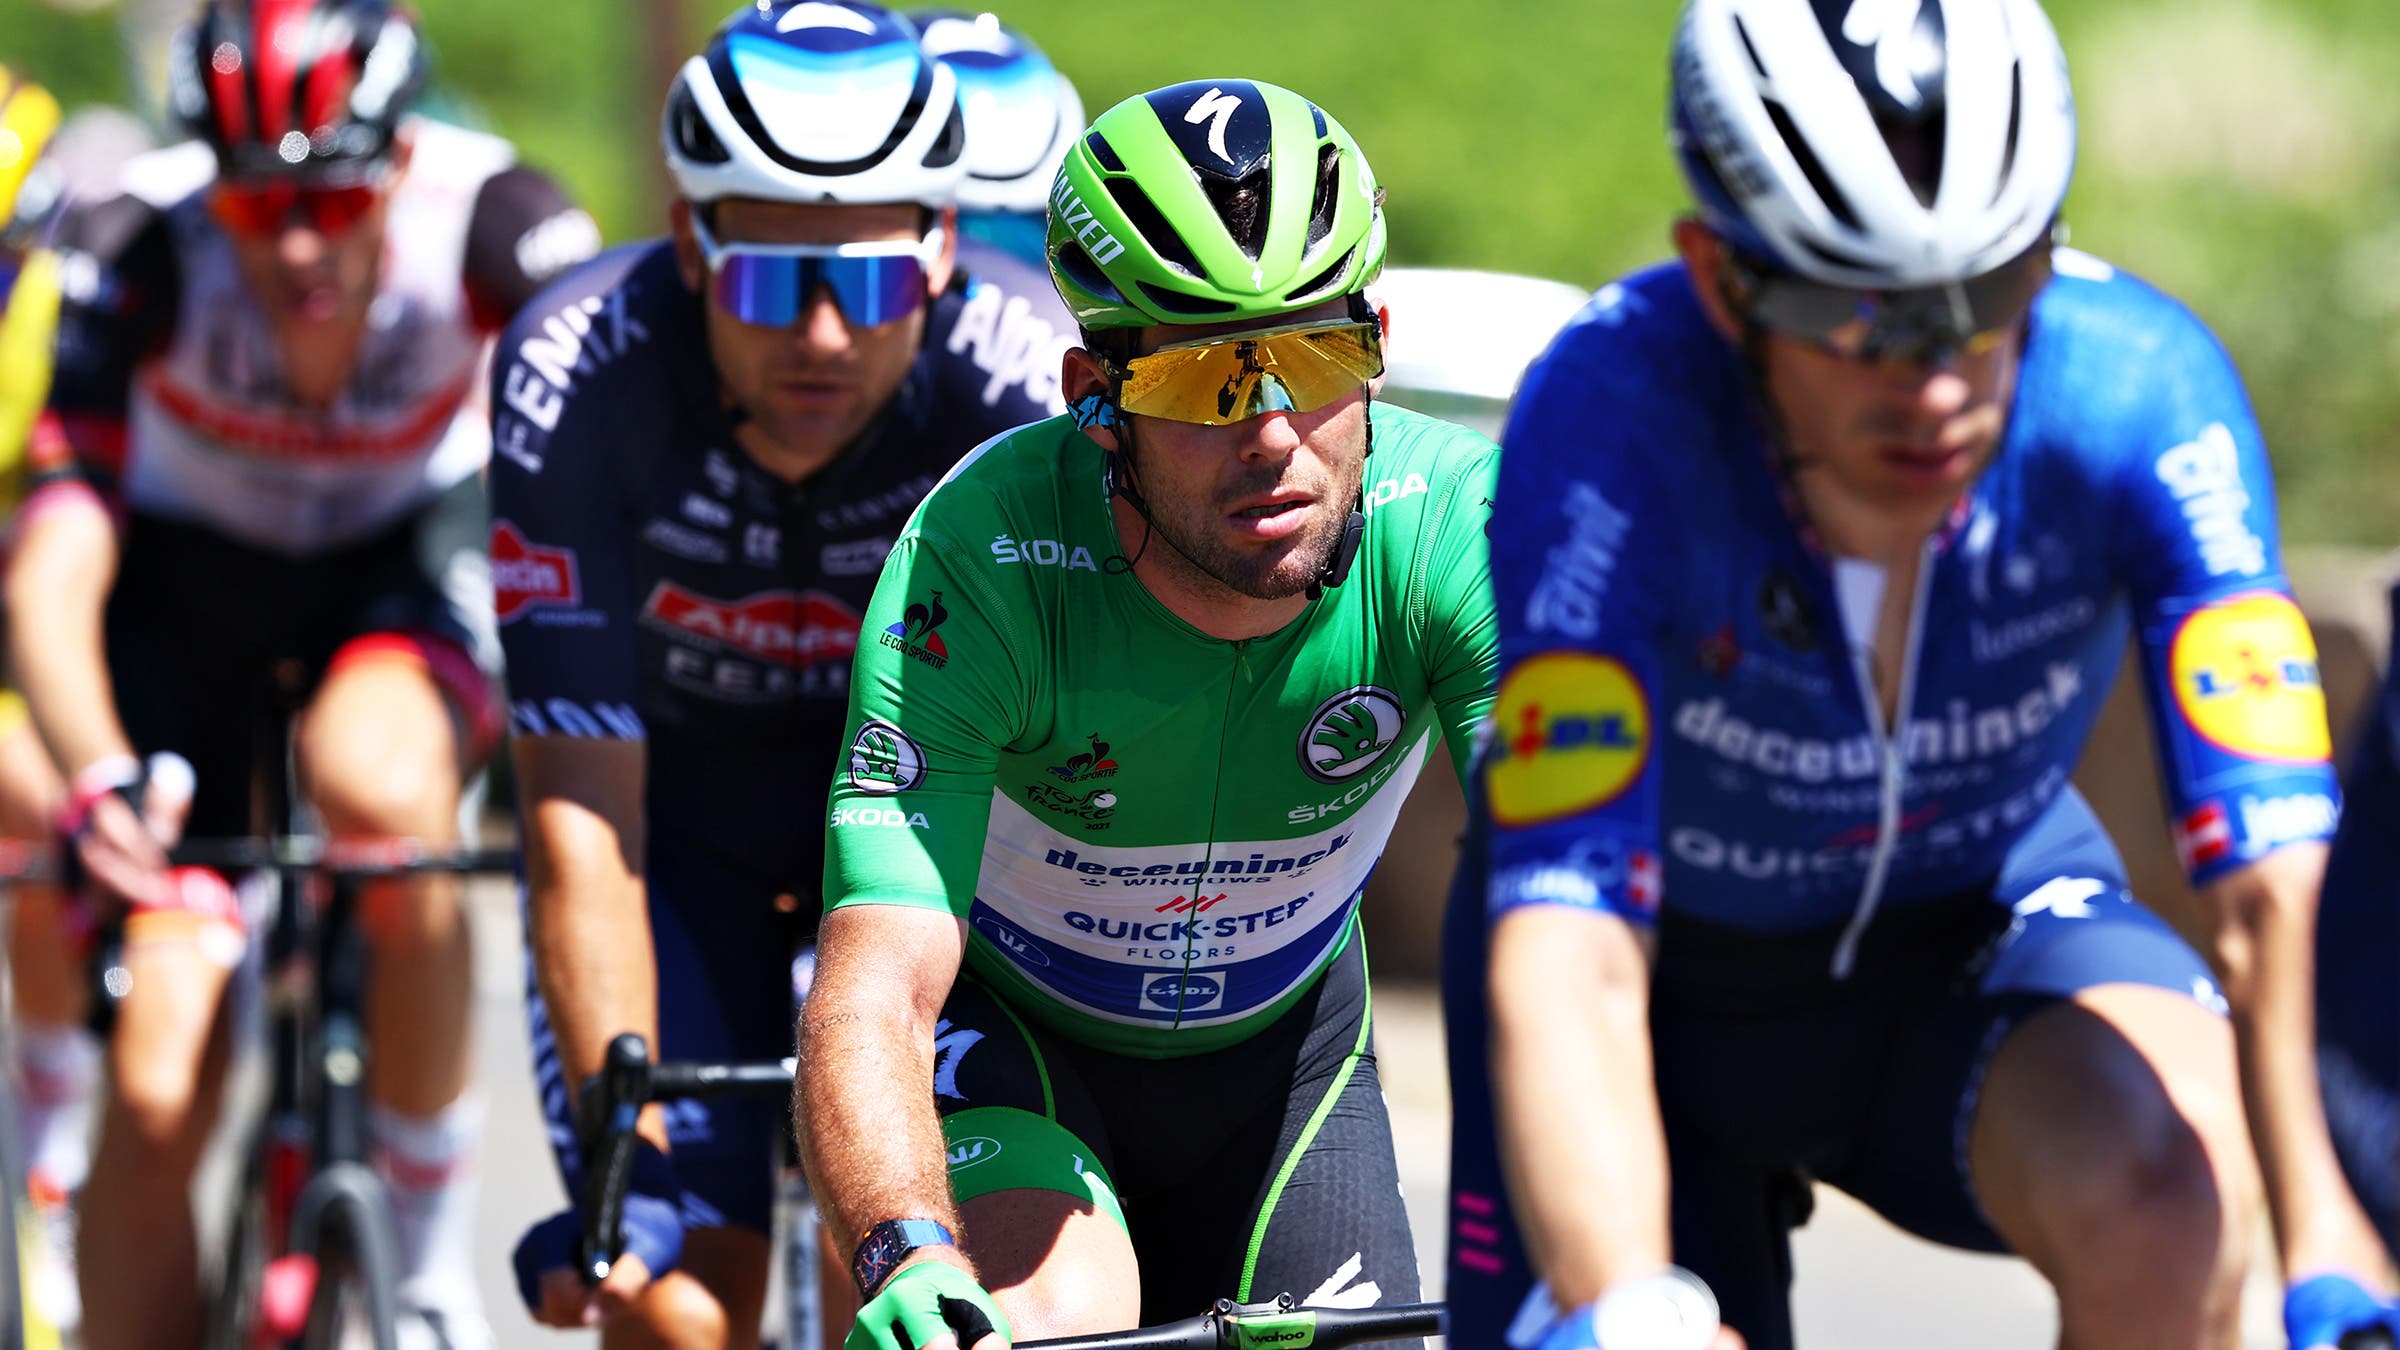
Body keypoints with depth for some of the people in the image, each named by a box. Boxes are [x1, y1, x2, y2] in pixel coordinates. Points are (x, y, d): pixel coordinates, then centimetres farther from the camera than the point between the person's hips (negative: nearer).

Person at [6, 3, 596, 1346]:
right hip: (194, 569, 1)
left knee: (376, 784, -36)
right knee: (158, 1092, -12)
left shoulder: (487, 219, -29)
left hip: (412, 545, 0)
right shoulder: (138, 251, -30)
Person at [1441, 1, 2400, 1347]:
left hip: (1978, 924, 0)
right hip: (1676, 956, 0)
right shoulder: (1612, 421, -34)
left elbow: (2270, 891, -33)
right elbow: (1565, 961, -42)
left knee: (2158, 1191, -31)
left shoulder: (2140, 388, -29)